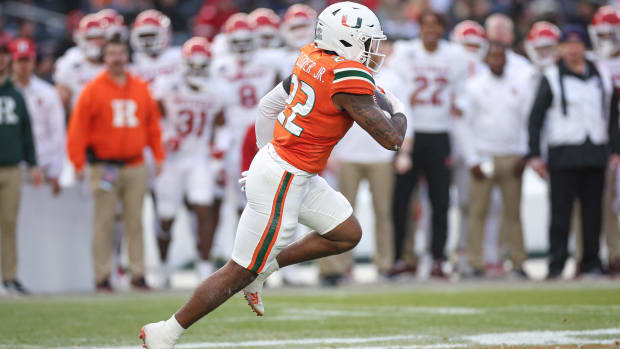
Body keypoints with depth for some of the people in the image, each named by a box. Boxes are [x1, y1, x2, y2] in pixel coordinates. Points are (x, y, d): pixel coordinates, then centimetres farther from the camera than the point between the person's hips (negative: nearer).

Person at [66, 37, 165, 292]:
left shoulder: (141, 89, 9)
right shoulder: (93, 90, -3)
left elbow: (153, 125, 15)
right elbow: (78, 127, -6)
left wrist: (158, 156, 9)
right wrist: (78, 163, -10)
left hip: (135, 166, 4)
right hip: (105, 165, -3)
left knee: (135, 221, 6)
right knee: (104, 222, -2)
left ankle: (138, 273, 11)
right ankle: (102, 277, 1)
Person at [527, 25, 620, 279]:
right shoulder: (553, 78, 2)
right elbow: (535, 118, 1)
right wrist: (534, 155, -6)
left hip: (596, 154, 3)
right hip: (563, 154, -3)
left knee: (593, 211, 4)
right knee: (561, 211, -6)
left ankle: (591, 263, 11)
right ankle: (556, 265, -3)